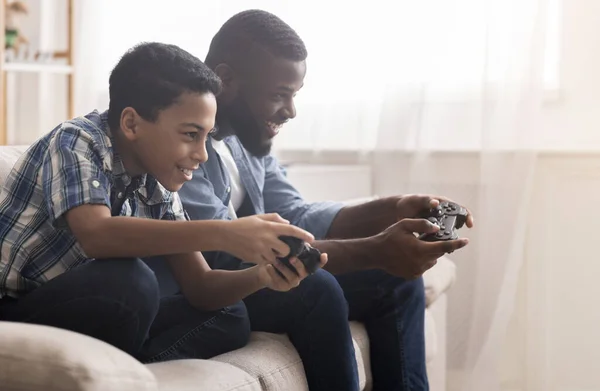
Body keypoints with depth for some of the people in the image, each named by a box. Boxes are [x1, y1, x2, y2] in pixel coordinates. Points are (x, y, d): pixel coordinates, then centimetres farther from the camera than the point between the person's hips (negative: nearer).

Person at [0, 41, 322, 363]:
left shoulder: (157, 184, 2)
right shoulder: (76, 141, -17)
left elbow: (199, 286, 4)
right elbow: (95, 235, -36)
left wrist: (261, 275, -17)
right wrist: (221, 235, -38)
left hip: (83, 320, 7)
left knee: (229, 316, 0)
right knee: (127, 282, -33)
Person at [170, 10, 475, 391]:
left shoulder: (246, 130, 2)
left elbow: (293, 217, 8)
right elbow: (230, 256, -29)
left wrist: (390, 211, -7)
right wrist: (375, 250, -30)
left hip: (249, 278, 9)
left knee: (395, 278, 2)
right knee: (315, 289, -30)